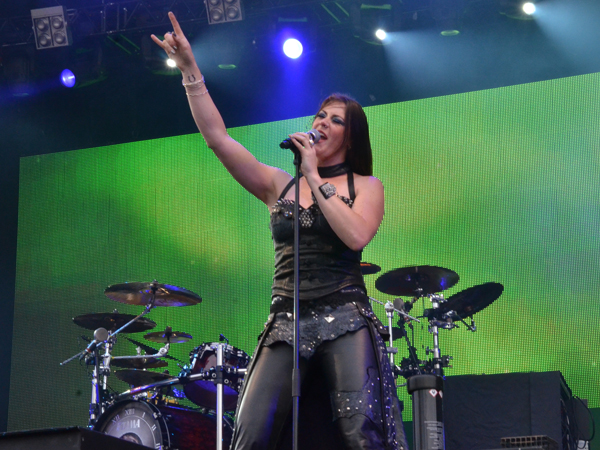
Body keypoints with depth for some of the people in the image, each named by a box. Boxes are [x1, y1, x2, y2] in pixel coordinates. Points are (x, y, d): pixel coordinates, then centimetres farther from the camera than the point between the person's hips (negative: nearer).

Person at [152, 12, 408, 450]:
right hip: (285, 323, 3)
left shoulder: (366, 186, 9)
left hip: (345, 320, -2)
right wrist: (190, 70, 3)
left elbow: (355, 236, -11)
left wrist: (314, 178, -5)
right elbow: (217, 136, 8)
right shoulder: (278, 184, 16)